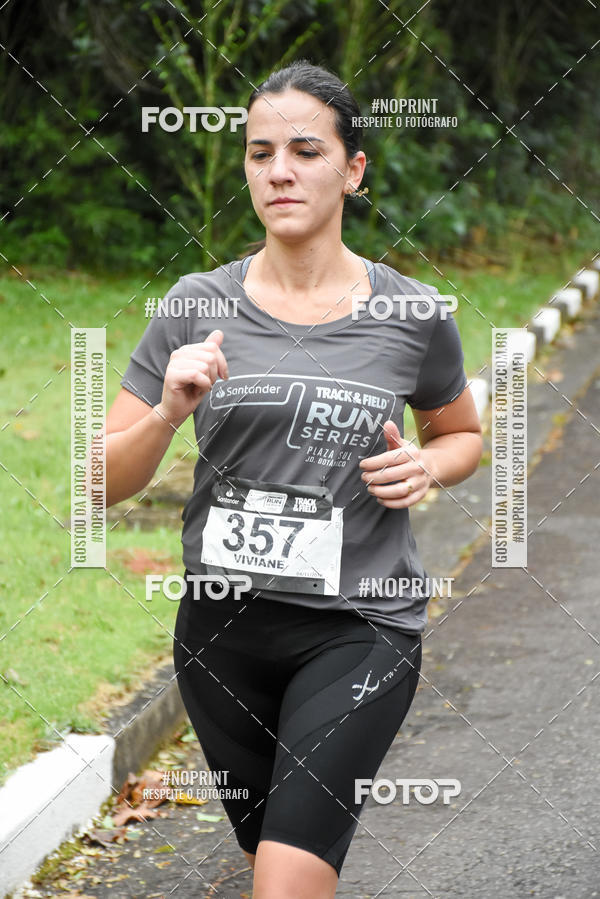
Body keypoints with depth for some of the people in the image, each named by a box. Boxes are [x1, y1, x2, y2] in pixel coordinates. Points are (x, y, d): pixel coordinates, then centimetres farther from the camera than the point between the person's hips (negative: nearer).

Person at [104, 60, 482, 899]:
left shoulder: (413, 315, -3)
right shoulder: (197, 305, -1)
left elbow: (463, 434, 17)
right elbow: (102, 482, 1)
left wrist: (424, 468, -6)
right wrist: (168, 414, -19)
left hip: (358, 629, -3)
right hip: (222, 622, 3)